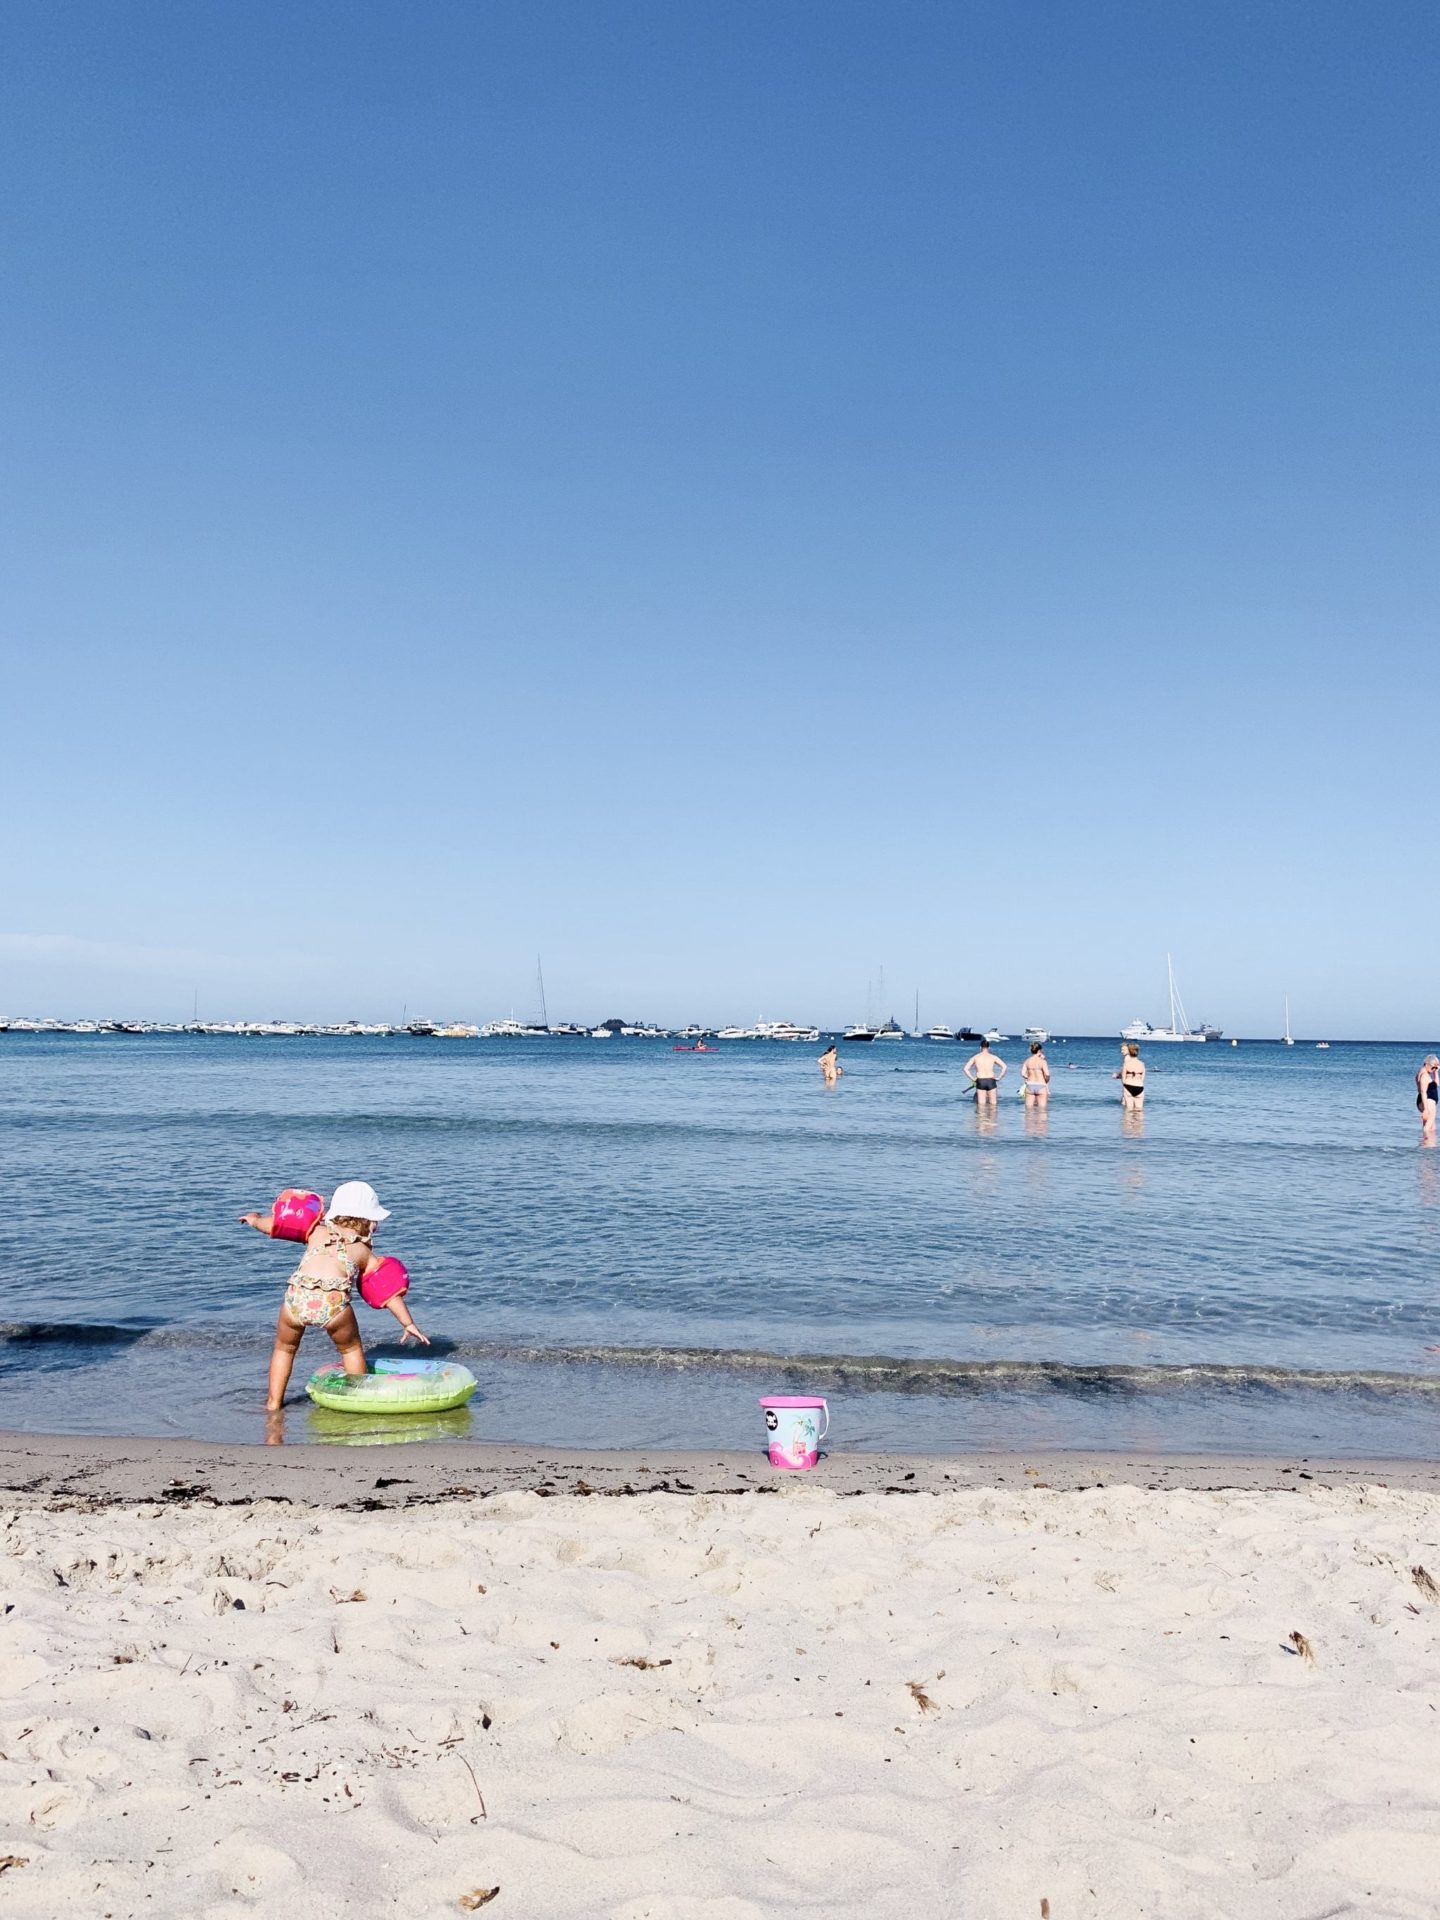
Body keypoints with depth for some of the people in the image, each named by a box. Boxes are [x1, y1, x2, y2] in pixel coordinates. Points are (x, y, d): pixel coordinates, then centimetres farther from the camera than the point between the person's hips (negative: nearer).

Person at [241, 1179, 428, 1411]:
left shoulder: (317, 1231, 28)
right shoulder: (366, 1253, 26)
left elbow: (275, 1224, 28)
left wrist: (255, 1219, 49)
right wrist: (408, 1323, 29)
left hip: (297, 1298, 1)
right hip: (332, 1302, -1)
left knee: (284, 1348, 30)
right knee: (351, 1349, 28)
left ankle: (273, 1402, 31)